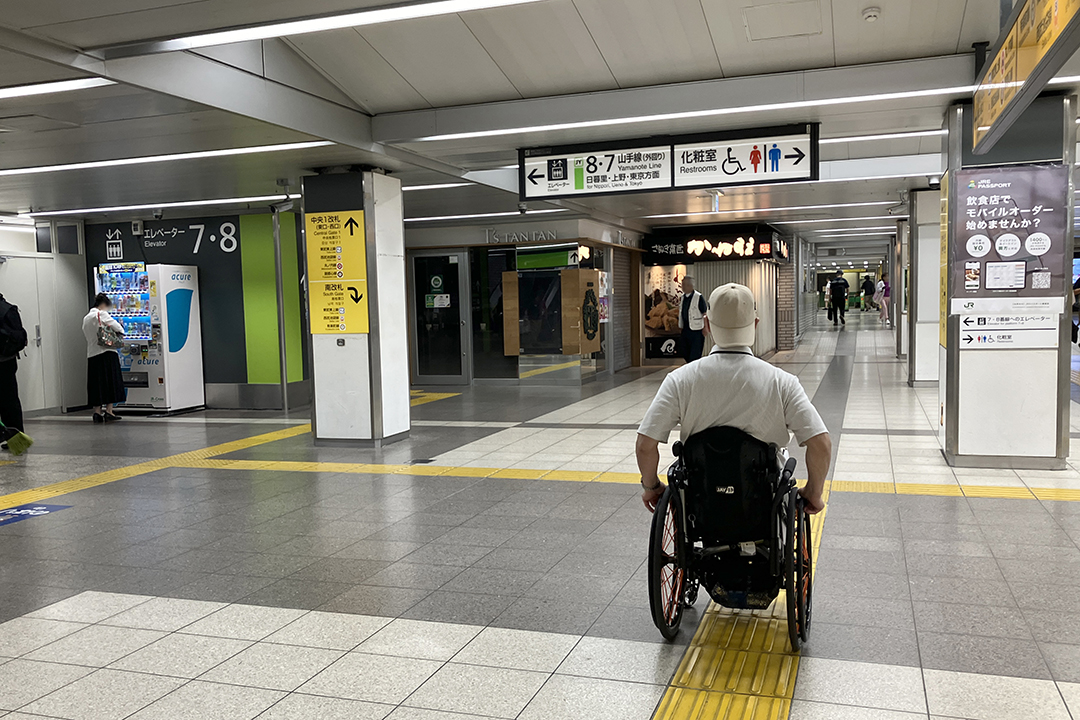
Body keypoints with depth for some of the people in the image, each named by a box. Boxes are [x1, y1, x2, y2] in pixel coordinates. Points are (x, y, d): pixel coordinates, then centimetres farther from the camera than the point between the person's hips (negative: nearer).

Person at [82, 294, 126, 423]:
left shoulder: (86, 318, 16)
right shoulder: (101, 314, -5)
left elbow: (88, 335, 17)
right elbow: (117, 327, -10)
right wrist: (121, 331, 12)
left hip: (92, 355, 7)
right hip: (106, 353, -6)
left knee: (96, 384, 7)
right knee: (110, 382, -2)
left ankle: (97, 412, 5)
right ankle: (109, 411, -5)